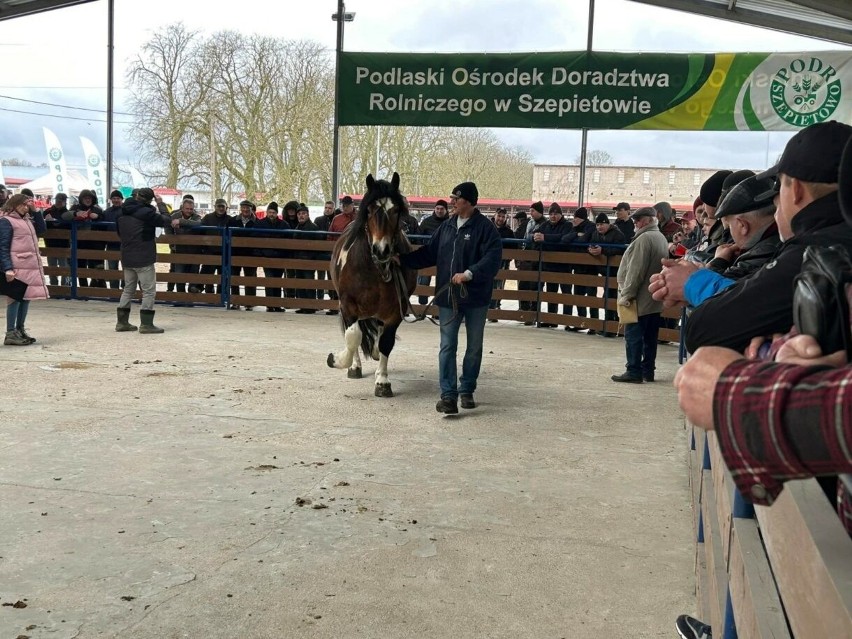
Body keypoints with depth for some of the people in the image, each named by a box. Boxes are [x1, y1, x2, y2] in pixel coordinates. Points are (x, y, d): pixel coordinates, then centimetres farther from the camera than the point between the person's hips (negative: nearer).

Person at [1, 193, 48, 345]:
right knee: (15, 298, -6)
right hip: (17, 267, -8)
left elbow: (41, 229, 20)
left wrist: (36, 210, 13)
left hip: (31, 265, 8)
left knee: (27, 297, 11)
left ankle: (20, 330, 20)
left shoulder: (27, 219, 19)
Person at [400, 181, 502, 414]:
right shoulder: (446, 227, 9)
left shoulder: (485, 227, -9)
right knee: (447, 346, -1)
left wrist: (469, 274, -28)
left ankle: (467, 390, 24)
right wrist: (402, 259, 5)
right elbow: (428, 254, 14)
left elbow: (493, 258, -19)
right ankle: (448, 395, -1)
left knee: (474, 347, 10)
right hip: (448, 297, 4)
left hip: (475, 297, -4)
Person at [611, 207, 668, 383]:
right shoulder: (662, 238, 14)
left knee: (633, 335, -4)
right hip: (655, 299, 9)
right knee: (650, 336, 11)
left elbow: (636, 270, -21)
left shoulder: (644, 238, -17)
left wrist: (627, 294, -17)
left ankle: (634, 372, -2)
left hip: (640, 299, -9)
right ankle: (648, 371, 17)